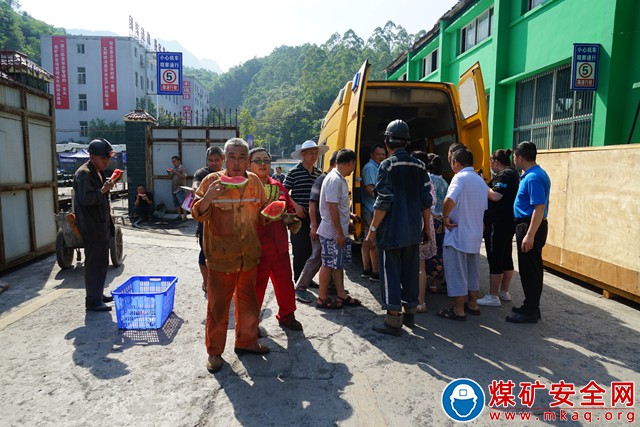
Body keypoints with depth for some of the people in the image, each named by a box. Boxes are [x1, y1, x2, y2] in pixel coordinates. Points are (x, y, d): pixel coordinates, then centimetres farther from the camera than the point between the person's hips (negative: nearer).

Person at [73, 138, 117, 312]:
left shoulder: (98, 172, 16)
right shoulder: (84, 173, -14)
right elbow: (85, 198, -24)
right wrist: (103, 190, -31)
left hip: (100, 224, 10)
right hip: (91, 226, -10)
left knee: (102, 261, 16)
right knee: (94, 262, -5)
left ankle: (98, 294, 28)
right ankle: (92, 301, 2)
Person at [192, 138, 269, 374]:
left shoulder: (254, 181, 4)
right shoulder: (212, 181, -10)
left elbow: (262, 210, 19)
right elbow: (197, 213, -8)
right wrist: (208, 197, -27)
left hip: (249, 256, 5)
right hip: (220, 256, -4)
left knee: (248, 302, 18)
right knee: (218, 305, 5)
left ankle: (246, 341, 38)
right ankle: (214, 351, 23)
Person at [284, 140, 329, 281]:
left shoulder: (319, 173, 11)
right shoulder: (294, 172, -5)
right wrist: (295, 205, -15)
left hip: (313, 216, 5)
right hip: (298, 216, -5)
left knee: (311, 249, 9)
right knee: (299, 250, -1)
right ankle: (298, 280, 11)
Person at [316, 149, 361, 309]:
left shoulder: (340, 179, 11)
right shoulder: (334, 180, -20)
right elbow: (332, 208, -23)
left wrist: (349, 215, 31)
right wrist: (340, 233, -22)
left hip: (339, 232, 10)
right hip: (332, 232, -10)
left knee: (338, 264, 15)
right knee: (328, 264, 1)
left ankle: (341, 295, 25)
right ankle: (322, 299, 13)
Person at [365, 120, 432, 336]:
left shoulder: (388, 165, -10)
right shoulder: (419, 166, 7)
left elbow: (383, 202, -16)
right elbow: (426, 201, 8)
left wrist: (373, 229, -10)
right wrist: (426, 227, 17)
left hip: (391, 230, -6)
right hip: (413, 231, 6)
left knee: (391, 272, 1)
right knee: (410, 271, 15)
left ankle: (393, 319, 3)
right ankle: (410, 312, 27)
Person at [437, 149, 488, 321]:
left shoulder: (460, 177, -16)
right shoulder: (481, 180, 11)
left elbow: (449, 200, -33)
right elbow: (484, 206, 18)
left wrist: (445, 217, -19)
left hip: (457, 234, -8)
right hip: (475, 234, 8)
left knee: (456, 273, 1)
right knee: (472, 270, 19)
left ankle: (458, 310, 8)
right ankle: (473, 304, 29)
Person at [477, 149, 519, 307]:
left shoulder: (503, 175, -15)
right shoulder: (513, 173, 16)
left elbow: (495, 196, -24)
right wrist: (487, 186, 12)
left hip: (498, 223, -10)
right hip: (509, 222, 10)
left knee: (494, 259, -6)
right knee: (506, 257, 15)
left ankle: (493, 297, -1)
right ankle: (504, 291, 26)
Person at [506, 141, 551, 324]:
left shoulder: (533, 178, -20)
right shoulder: (535, 174, 13)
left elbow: (539, 208, -26)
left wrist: (530, 235, -27)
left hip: (531, 227, -10)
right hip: (530, 226, 10)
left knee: (529, 270, -2)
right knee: (532, 269, 17)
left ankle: (530, 312, 7)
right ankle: (531, 307, 28)